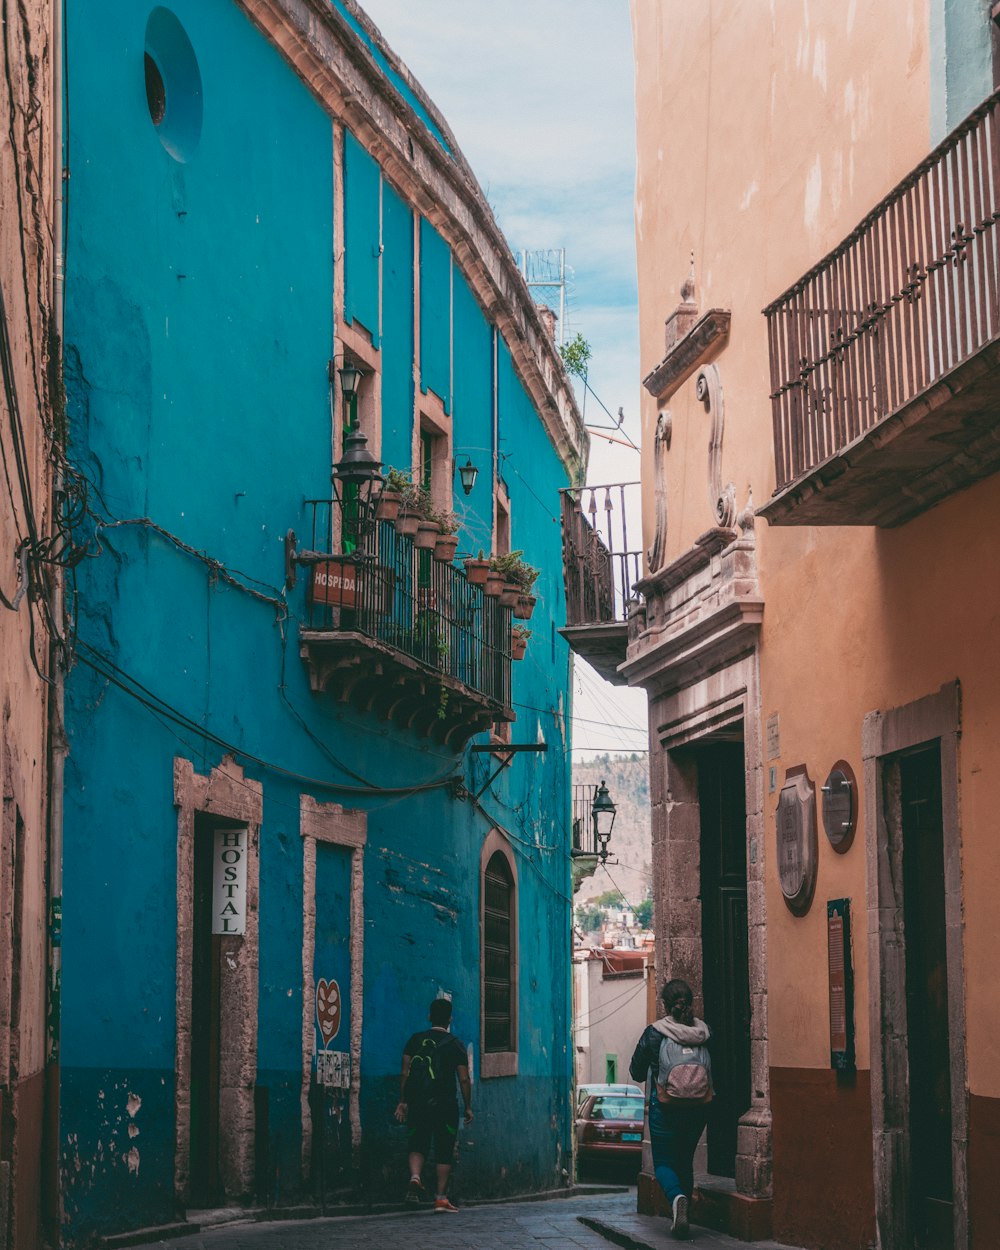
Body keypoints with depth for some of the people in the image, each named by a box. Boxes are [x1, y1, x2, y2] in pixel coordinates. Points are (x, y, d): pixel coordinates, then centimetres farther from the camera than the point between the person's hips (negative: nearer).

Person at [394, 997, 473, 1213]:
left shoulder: (415, 1040, 7)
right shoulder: (455, 1044, 0)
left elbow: (405, 1073, 5)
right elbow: (464, 1079, -2)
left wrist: (402, 1101, 11)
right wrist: (468, 1107, 7)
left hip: (417, 1103, 2)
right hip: (445, 1104, -2)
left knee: (417, 1146, 11)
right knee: (444, 1152, 5)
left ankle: (415, 1177, -17)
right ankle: (441, 1198, 3)